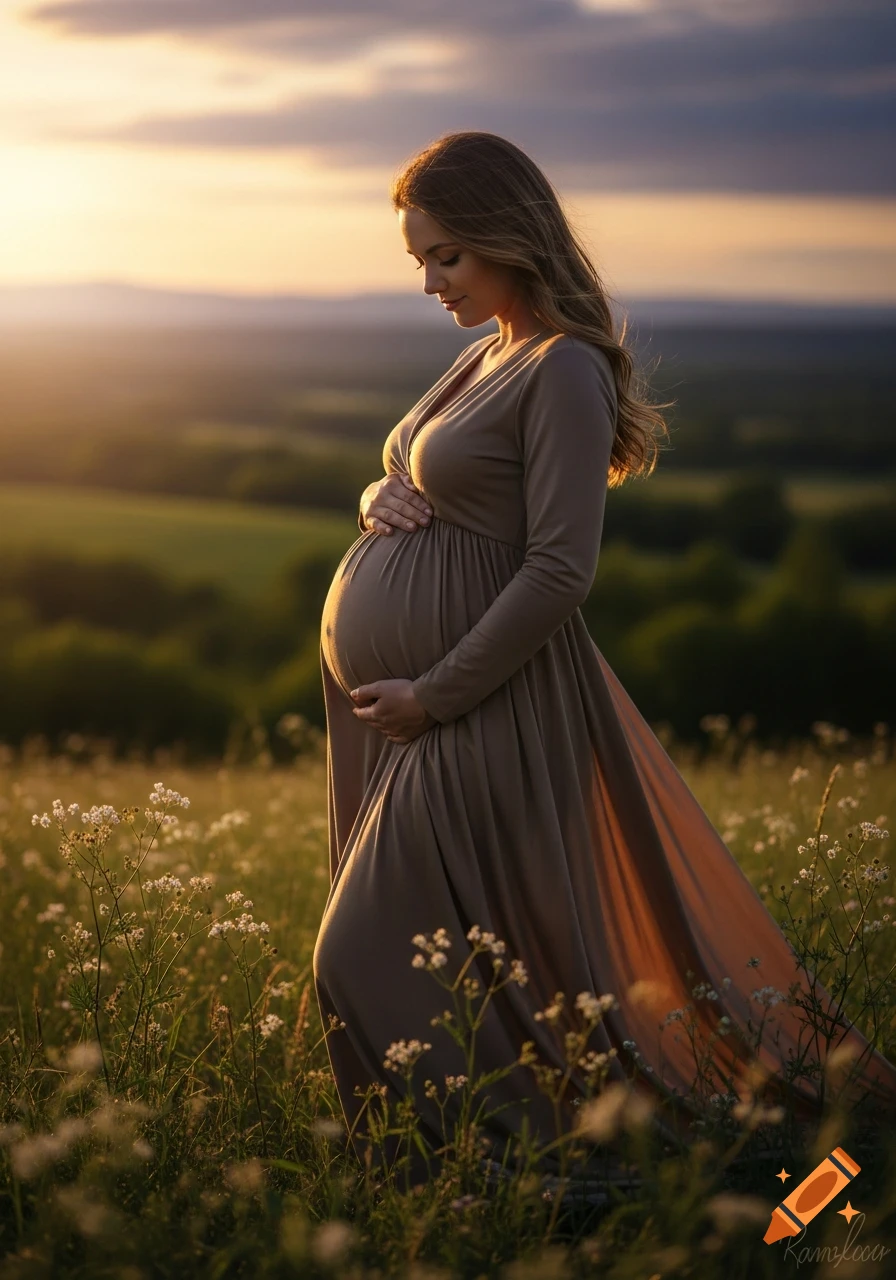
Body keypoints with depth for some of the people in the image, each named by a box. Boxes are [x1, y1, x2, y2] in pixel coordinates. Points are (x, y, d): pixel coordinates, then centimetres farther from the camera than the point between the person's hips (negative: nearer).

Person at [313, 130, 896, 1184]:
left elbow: (560, 571, -20)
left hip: (480, 703, -9)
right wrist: (378, 498, 0)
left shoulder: (565, 370, -14)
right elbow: (401, 480, 25)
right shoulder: (487, 354, 14)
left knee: (370, 958, -8)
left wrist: (431, 695, -19)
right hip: (396, 702, 9)